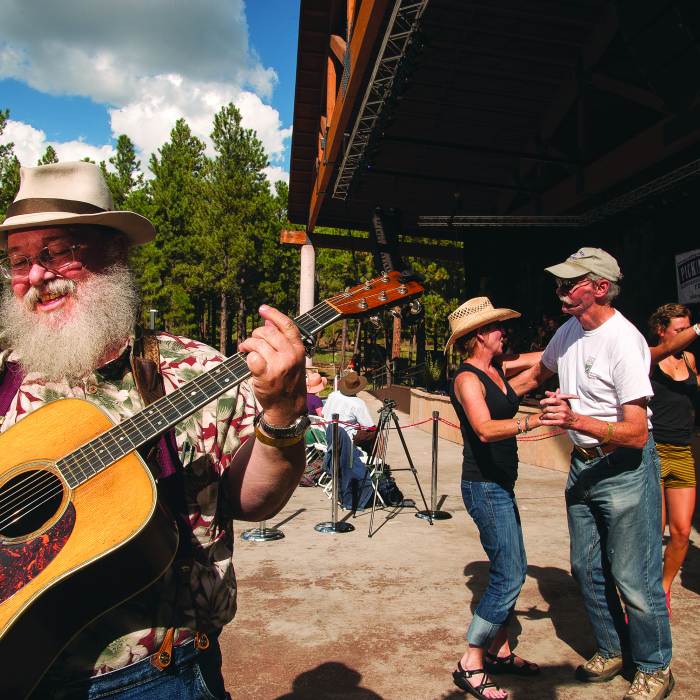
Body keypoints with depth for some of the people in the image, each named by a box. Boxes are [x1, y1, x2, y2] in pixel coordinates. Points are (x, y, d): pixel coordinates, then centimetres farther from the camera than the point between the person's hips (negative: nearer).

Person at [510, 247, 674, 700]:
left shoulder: (623, 341, -23)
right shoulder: (570, 330, 1)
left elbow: (636, 433, -27)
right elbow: (537, 374, 22)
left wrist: (577, 420, -40)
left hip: (627, 467, -8)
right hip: (583, 463, 8)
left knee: (633, 577, 3)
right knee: (588, 569, 17)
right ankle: (612, 650, 38)